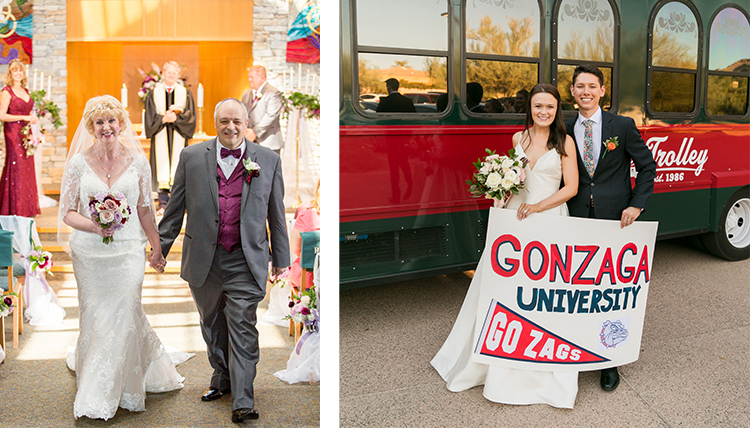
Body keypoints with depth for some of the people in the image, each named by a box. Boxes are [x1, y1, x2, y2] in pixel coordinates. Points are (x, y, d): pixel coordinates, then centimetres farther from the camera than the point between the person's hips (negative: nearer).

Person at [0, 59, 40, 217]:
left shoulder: (26, 91, 15)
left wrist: (32, 117, 8)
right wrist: (24, 117, -16)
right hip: (13, 132, -7)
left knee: (27, 167, 7)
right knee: (16, 167, -6)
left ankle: (27, 208, 12)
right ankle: (15, 209, 0)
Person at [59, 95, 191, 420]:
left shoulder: (137, 162, 2)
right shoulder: (78, 164, 0)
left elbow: (145, 211, 8)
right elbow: (67, 212, 0)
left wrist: (157, 249, 10)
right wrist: (93, 226, -18)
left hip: (128, 250, 0)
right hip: (89, 253, 1)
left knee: (124, 317, -3)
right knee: (93, 318, 9)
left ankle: (122, 389, 15)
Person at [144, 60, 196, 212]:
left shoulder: (185, 93, 9)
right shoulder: (154, 93, 9)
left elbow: (190, 115, 1)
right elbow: (150, 116, 2)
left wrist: (176, 118, -15)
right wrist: (164, 119, -15)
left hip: (178, 136, 0)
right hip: (161, 135, 0)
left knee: (177, 162, -4)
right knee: (162, 164, -3)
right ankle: (163, 203, 1)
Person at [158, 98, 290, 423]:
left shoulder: (268, 160, 3)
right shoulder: (192, 157, 4)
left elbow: (276, 213, 7)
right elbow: (175, 207, 9)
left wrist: (281, 258, 9)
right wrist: (161, 247, 8)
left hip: (245, 261, -2)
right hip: (203, 259, 3)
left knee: (242, 329, -6)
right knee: (212, 326, 16)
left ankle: (242, 402, -2)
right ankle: (222, 379, 36)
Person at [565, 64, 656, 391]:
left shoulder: (623, 126, 2)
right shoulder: (565, 131, 7)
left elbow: (647, 166, 5)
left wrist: (637, 205, -5)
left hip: (614, 219, -2)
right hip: (577, 219, 2)